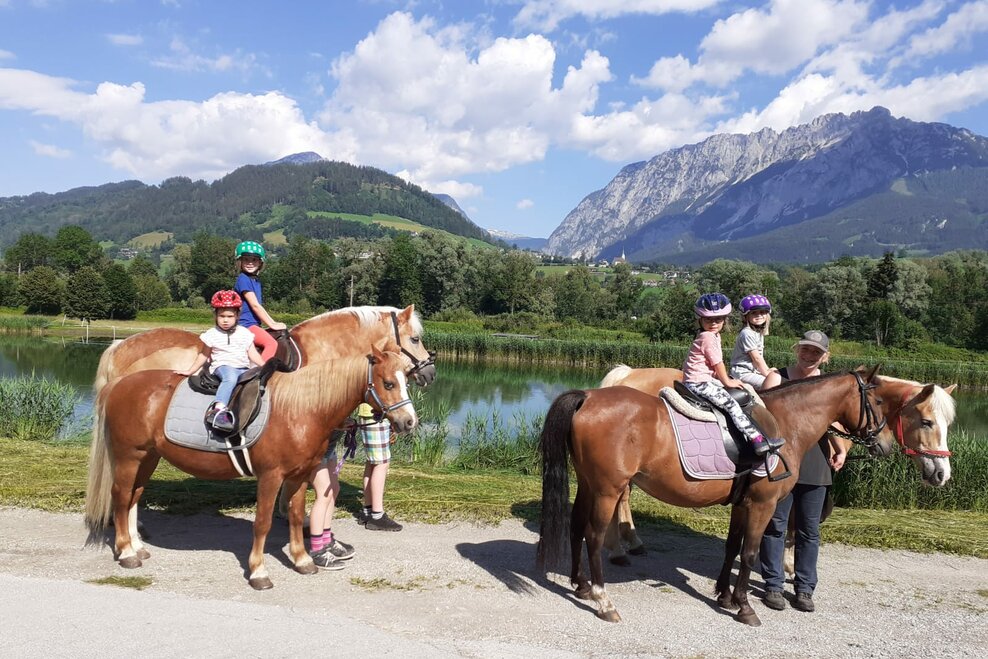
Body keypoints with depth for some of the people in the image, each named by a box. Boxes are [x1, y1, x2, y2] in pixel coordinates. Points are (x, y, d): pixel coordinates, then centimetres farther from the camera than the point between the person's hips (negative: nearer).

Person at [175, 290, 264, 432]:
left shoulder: (244, 333, 11)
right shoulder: (212, 334, 6)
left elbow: (253, 354, 11)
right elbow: (203, 356, 16)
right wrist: (190, 371, 17)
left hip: (243, 369, 4)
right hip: (222, 367, -4)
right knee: (230, 377, -39)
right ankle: (218, 410, -53)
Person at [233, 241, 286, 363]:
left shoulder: (255, 280, 16)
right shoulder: (243, 279, -11)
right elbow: (254, 305, -15)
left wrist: (274, 323, 9)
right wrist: (272, 324, -12)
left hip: (254, 325, 10)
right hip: (246, 325, -10)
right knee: (271, 343, -27)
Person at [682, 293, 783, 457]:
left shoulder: (714, 335, 17)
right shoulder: (708, 337, -15)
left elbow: (716, 365, 19)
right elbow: (718, 363, -12)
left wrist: (726, 379, 11)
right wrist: (727, 381, -1)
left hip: (705, 379, 11)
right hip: (699, 383, -11)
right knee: (731, 403, -17)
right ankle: (757, 440, -22)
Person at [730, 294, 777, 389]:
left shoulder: (759, 332, 14)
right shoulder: (747, 333, -17)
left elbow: (760, 356, 14)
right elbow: (756, 358, -16)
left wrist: (768, 370, 5)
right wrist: (766, 372, -9)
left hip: (753, 370, 10)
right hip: (743, 373, -10)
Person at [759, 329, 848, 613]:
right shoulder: (777, 378, 0)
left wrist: (840, 450, -11)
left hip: (815, 466, 3)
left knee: (809, 529, 9)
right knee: (775, 524, 5)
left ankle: (804, 588, 21)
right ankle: (774, 585, 17)